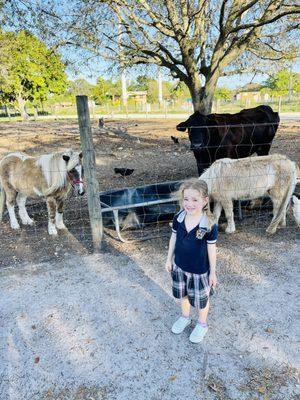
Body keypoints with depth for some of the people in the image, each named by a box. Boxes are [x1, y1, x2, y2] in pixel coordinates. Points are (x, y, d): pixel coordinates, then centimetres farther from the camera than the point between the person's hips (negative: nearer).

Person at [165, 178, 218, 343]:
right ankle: (185, 317, 54)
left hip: (200, 271, -4)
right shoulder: (178, 218, -15)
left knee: (200, 299, 19)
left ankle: (202, 325, 47)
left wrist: (212, 272, -5)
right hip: (179, 266, 4)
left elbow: (212, 249, -14)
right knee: (183, 294, 26)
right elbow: (173, 238, 0)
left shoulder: (209, 226, -25)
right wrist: (169, 259, 7)